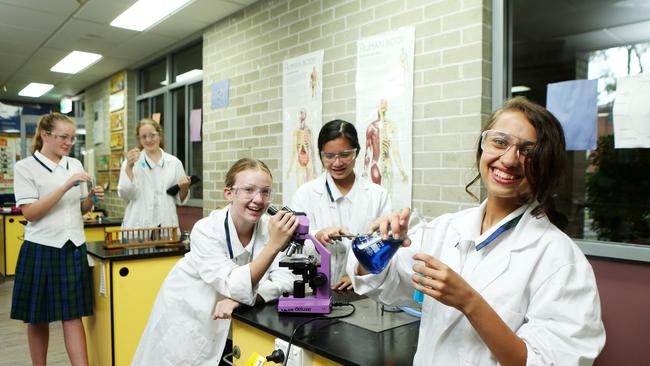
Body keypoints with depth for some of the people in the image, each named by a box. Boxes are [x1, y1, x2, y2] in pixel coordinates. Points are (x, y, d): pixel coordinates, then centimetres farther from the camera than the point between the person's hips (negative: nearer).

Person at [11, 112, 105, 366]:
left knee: (73, 315, 1)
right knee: (38, 317, 10)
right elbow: (30, 213, -13)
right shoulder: (25, 167, -5)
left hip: (73, 247, 3)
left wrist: (92, 197, -8)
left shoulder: (75, 165, 8)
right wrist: (66, 186, -21)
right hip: (41, 248, -3)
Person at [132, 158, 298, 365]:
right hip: (189, 315, -3)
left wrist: (239, 298, -35)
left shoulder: (270, 227, -15)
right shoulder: (206, 230, -26)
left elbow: (285, 281, -21)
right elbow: (235, 287, -33)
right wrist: (273, 246, -44)